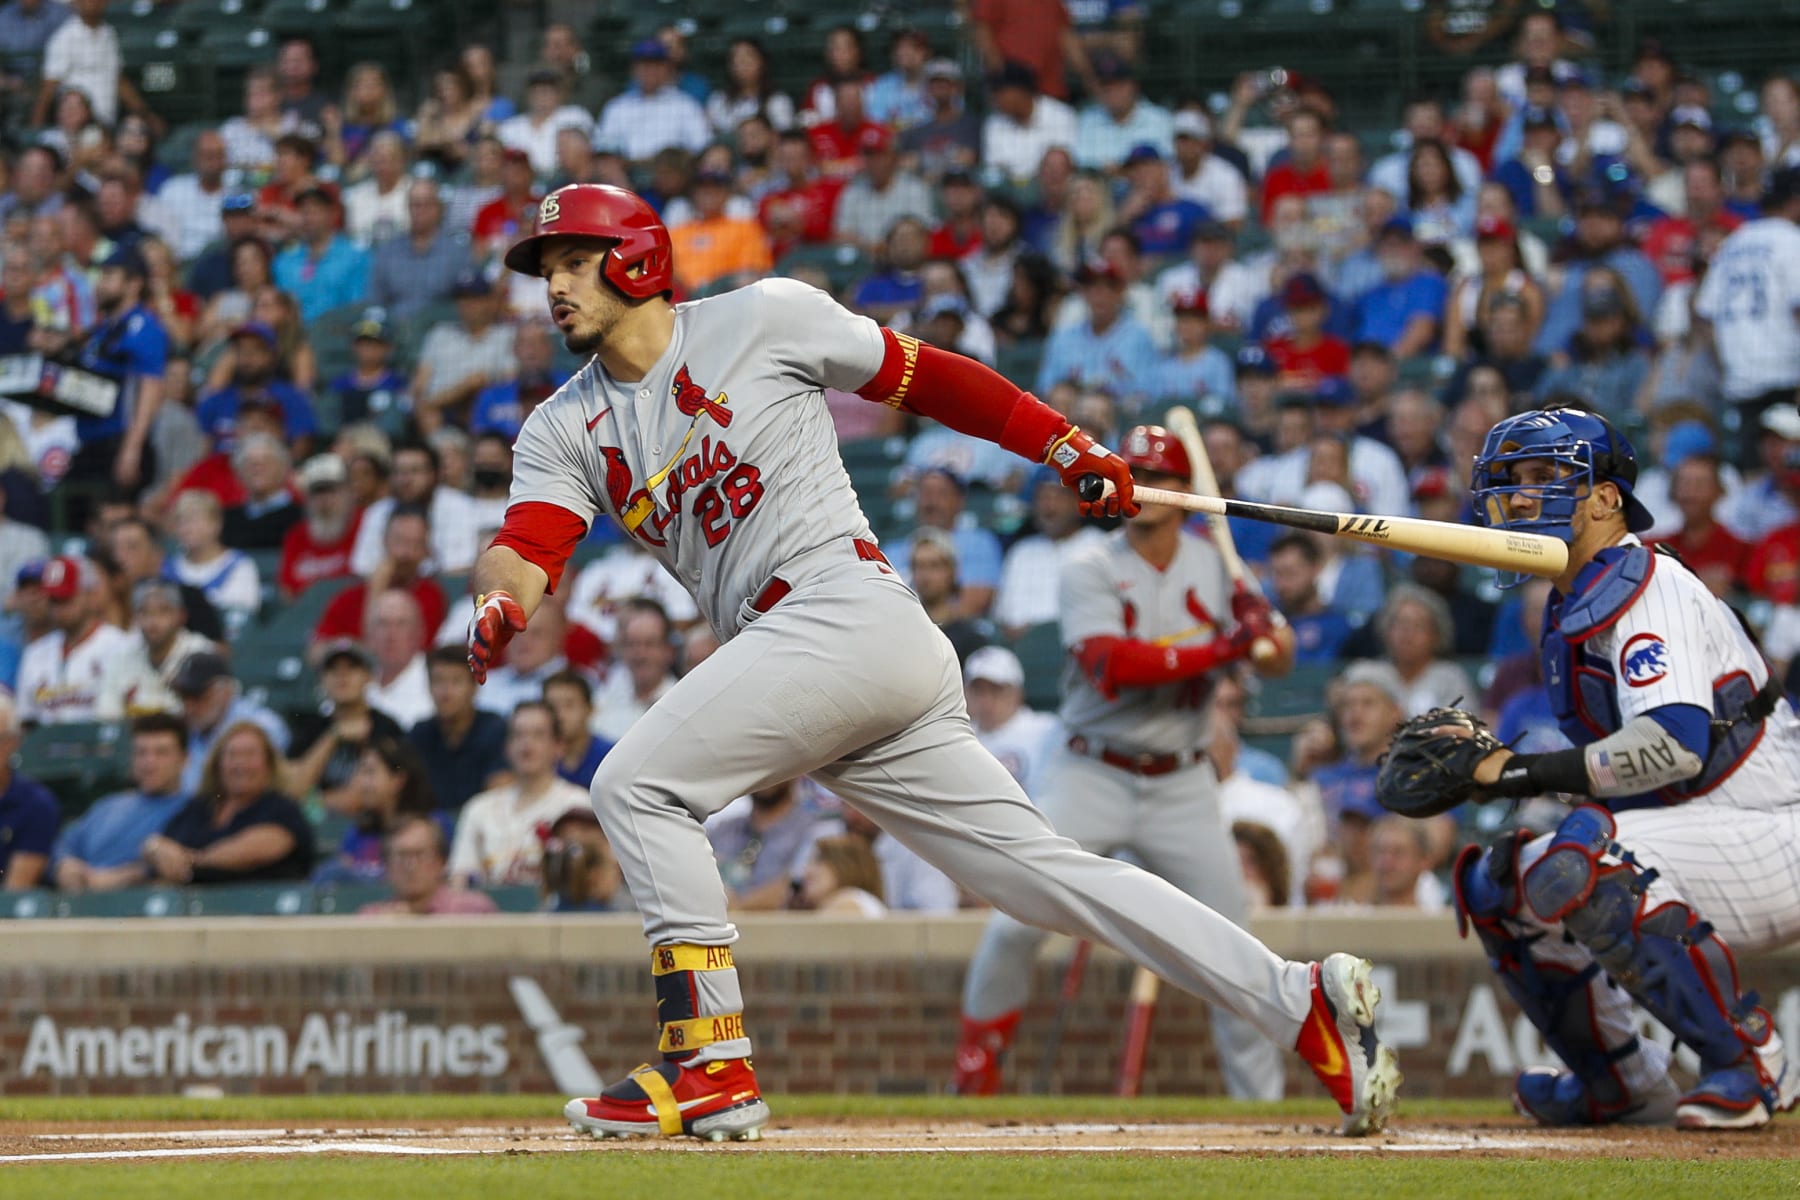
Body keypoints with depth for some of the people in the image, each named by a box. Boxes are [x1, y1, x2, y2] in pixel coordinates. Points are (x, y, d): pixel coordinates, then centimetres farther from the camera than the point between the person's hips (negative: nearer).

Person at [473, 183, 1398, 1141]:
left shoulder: (761, 318, 3)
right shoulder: (566, 429, 18)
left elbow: (922, 377, 9)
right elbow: (527, 551, 4)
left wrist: (1071, 450, 5)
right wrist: (499, 601, -20)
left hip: (848, 608, -6)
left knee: (637, 784, -15)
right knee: (1041, 867, 1)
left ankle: (711, 1070, -14)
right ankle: (1301, 1001, -1)